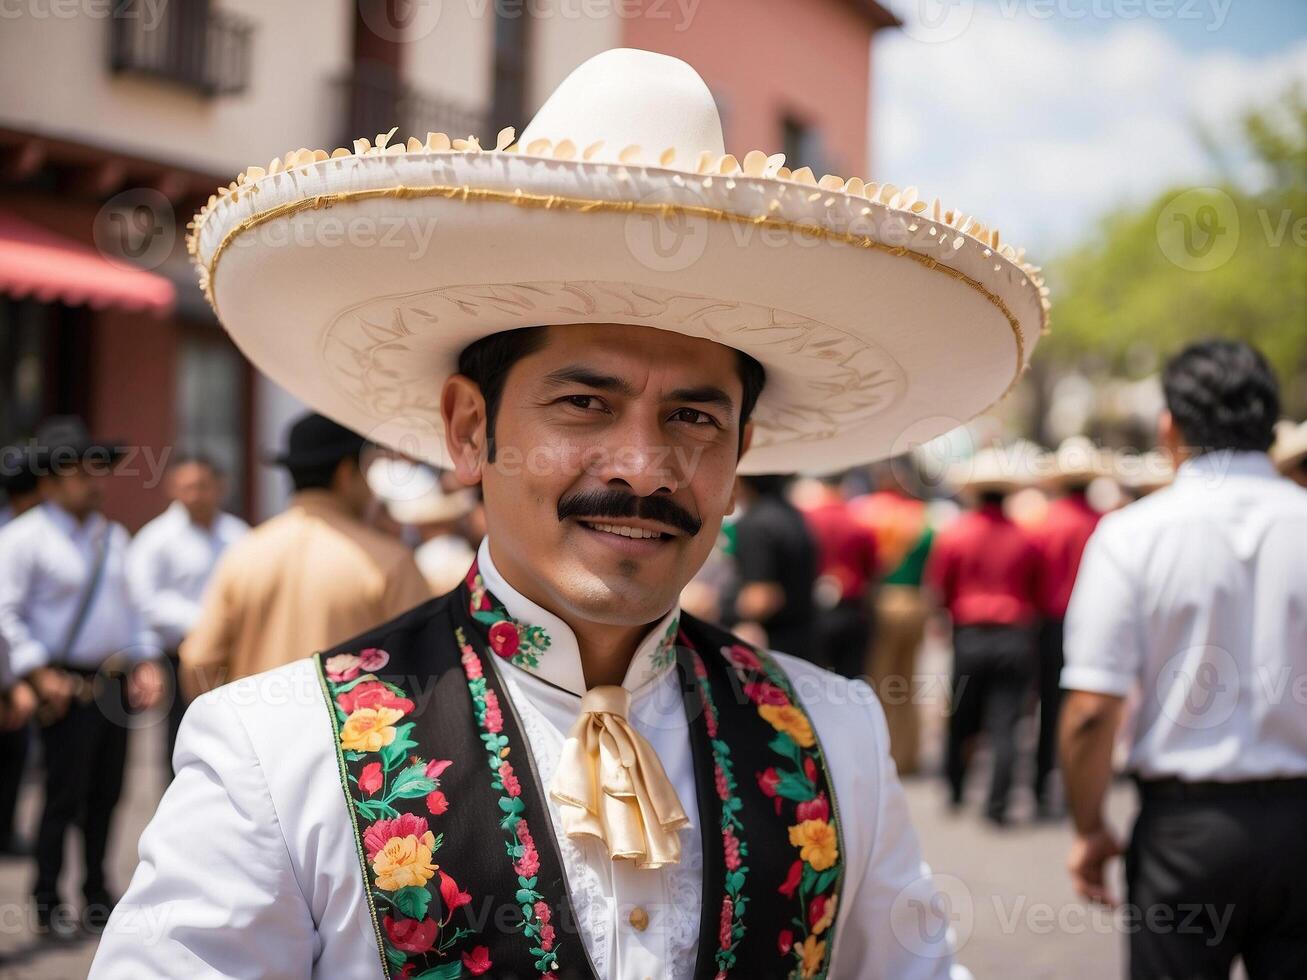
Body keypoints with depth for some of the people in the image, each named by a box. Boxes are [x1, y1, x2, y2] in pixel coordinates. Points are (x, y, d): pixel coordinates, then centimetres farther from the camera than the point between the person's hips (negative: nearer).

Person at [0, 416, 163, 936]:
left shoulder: (113, 536, 12)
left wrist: (144, 661, 7)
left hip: (115, 683, 6)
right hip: (67, 686, -6)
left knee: (106, 794, 13)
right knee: (65, 796, -2)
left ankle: (96, 894, 27)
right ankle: (47, 903, 12)